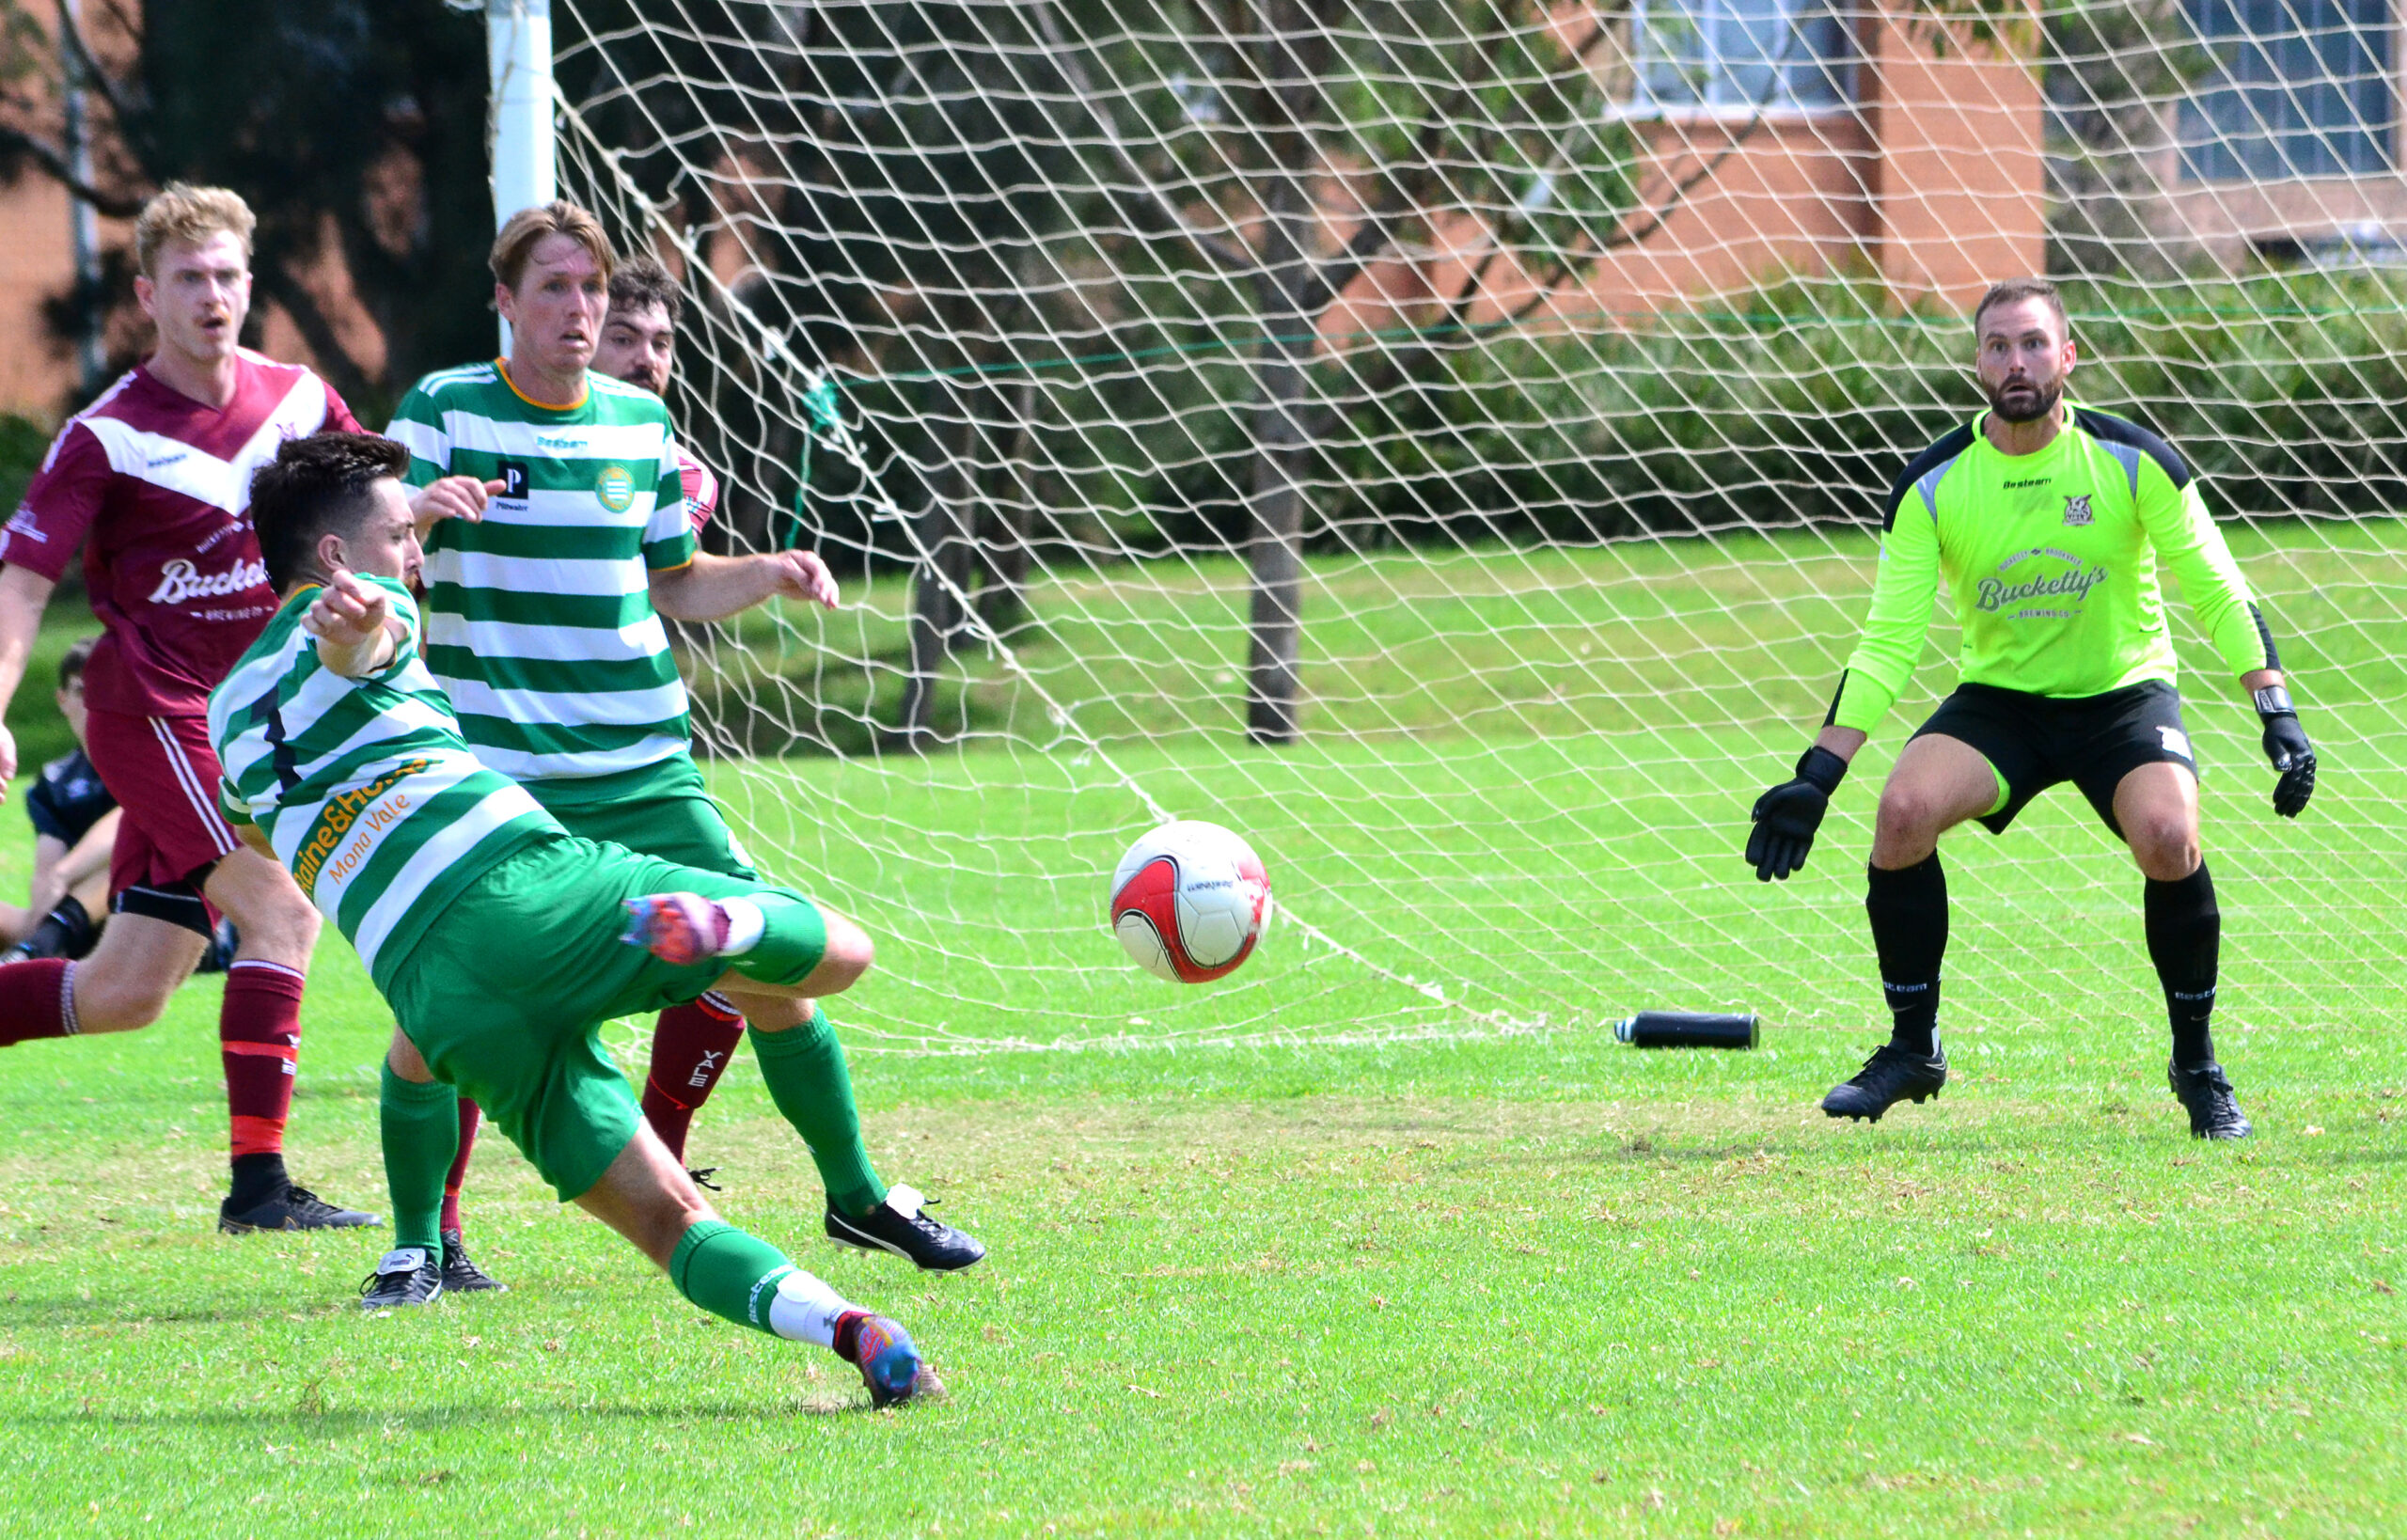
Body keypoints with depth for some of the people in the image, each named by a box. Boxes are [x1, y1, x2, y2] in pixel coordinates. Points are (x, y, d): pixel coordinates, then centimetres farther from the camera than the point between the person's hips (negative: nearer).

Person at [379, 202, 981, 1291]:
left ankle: (856, 1194, 17)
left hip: (644, 773, 4)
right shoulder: (443, 410, -2)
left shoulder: (641, 423, 11)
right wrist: (416, 511, -30)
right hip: (489, 777, -4)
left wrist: (771, 574, 1)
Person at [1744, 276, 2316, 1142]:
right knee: (1903, 811, -26)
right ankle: (1913, 1050, -5)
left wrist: (2277, 715, -15)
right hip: (1999, 700, 2)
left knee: (2166, 834, -31)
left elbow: (2217, 592, -6)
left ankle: (2197, 1063, -7)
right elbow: (1889, 641, -8)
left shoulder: (2133, 462, -12)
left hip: (2125, 693, -2)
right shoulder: (1931, 486, -10)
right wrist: (1817, 775, -15)